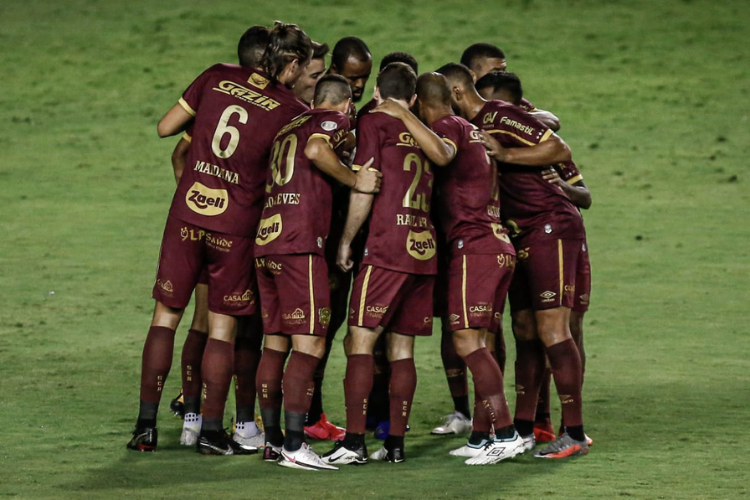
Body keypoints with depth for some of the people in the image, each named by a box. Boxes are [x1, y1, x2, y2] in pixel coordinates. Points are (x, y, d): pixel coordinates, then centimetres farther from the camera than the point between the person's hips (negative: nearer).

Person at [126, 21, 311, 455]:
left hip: (188, 213, 2)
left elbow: (166, 127, 8)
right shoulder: (290, 109, -4)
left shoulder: (218, 77, 4)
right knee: (223, 328, 7)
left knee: (166, 317, 10)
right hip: (237, 225, -2)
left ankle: (146, 425, 7)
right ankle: (212, 431, 7)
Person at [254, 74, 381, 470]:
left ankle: (272, 439, 15)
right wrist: (355, 180, -10)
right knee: (309, 344, -8)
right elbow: (316, 149, -17)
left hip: (264, 242, 8)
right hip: (300, 243, -8)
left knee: (275, 343, 12)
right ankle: (293, 446, -15)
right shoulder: (334, 121, 3)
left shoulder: (289, 126, 24)